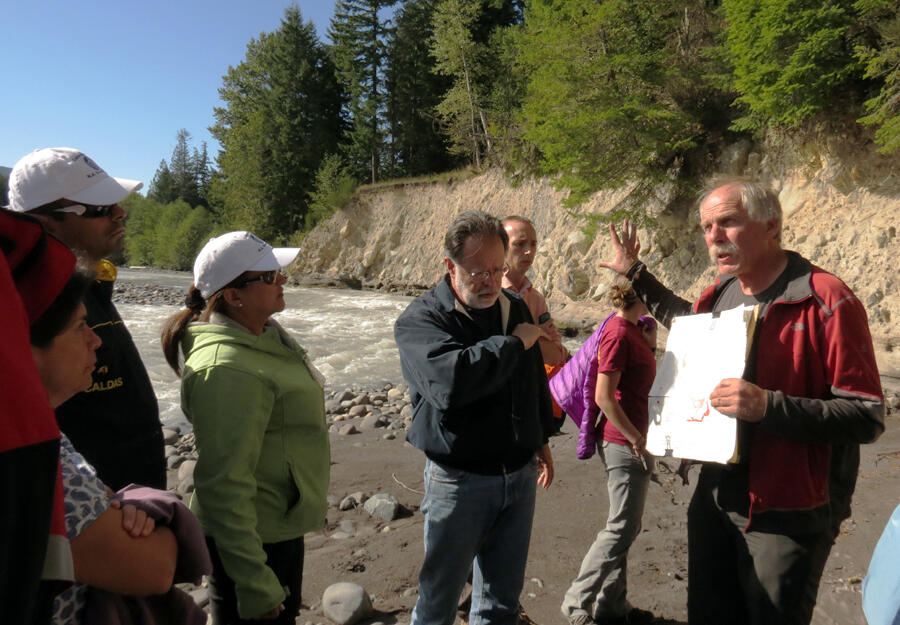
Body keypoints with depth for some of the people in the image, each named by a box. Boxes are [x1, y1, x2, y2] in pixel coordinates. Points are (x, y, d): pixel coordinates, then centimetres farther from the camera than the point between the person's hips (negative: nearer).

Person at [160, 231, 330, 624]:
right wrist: (255, 587, -24)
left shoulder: (267, 335, 4)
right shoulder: (229, 369, -28)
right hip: (252, 541, -9)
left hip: (281, 529, 10)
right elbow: (224, 485, -28)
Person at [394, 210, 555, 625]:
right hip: (458, 479, -5)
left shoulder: (515, 307, 8)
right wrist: (513, 343, -21)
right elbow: (450, 380, -33)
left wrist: (542, 439, 25)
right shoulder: (419, 321, -13)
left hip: (520, 474, 5)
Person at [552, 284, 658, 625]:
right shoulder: (618, 333, -18)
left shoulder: (631, 328, 11)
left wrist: (649, 344, 8)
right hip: (623, 443, -10)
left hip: (629, 441, 10)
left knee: (624, 526, 17)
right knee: (622, 528, -1)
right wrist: (636, 440, -16)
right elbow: (603, 398, -21)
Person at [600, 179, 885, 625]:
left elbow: (867, 417, -20)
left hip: (786, 514, -6)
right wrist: (635, 275, 23)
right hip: (714, 498, 7)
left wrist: (769, 407, -32)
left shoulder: (825, 302, -19)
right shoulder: (721, 293, 3)